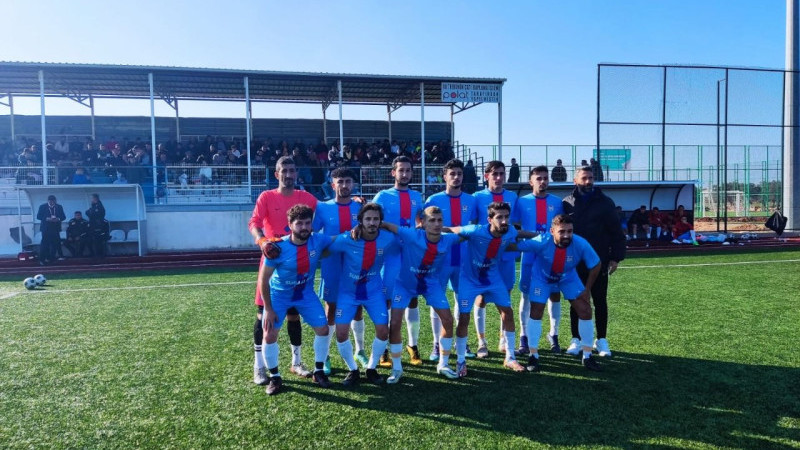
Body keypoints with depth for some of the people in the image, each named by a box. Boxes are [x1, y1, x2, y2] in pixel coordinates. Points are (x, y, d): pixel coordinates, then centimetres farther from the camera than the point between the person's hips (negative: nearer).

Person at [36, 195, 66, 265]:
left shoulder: (59, 207, 10)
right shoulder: (42, 206, 3)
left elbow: (63, 217, 7)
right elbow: (38, 216, -2)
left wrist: (58, 219, -14)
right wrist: (47, 219, -18)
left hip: (56, 228, 3)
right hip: (46, 228, -3)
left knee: (55, 243, 2)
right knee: (45, 243, -7)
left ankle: (51, 258, 13)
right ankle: (42, 259, -5)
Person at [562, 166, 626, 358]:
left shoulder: (605, 202, 1)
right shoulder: (566, 203, 1)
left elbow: (616, 232, 2)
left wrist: (616, 257, -4)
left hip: (599, 262, 0)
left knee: (600, 302, 9)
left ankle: (601, 340, 20)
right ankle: (576, 340, 19)